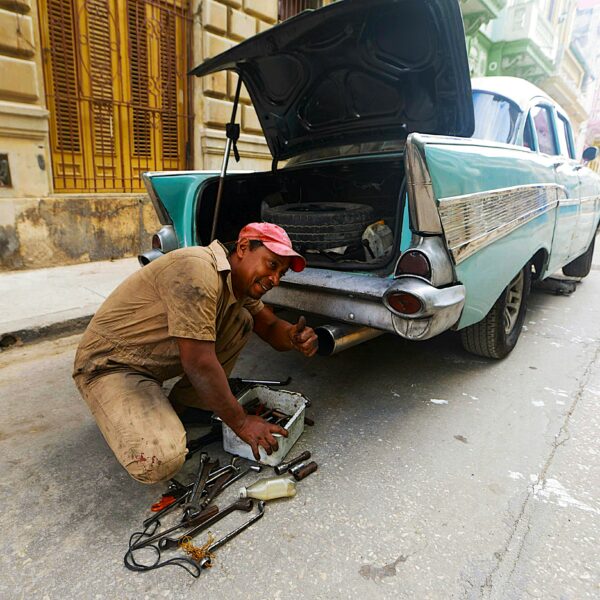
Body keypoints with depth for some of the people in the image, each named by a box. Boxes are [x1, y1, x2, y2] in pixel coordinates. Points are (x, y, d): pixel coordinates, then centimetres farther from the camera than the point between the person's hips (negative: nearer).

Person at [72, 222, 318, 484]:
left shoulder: (241, 281, 0)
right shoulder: (197, 269, -29)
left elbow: (271, 326, 7)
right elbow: (198, 362, -31)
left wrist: (294, 336, -18)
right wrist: (240, 422, -20)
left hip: (161, 361, 9)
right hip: (110, 364, -8)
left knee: (242, 320, -4)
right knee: (160, 461, -28)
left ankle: (178, 406, 4)